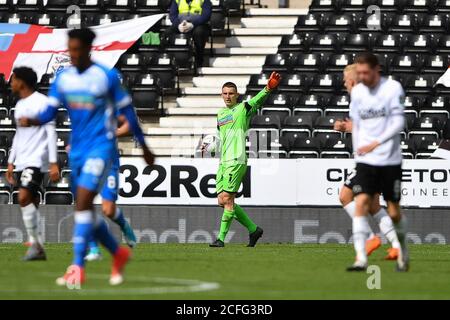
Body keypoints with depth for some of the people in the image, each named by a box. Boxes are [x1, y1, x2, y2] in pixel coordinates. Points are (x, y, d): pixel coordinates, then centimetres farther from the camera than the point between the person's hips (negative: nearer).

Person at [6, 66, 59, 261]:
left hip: (37, 160, -8)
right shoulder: (19, 105, 18)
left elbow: (51, 133, -11)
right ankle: (38, 249, 4)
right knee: (31, 203, 4)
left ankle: (35, 244, -18)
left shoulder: (41, 102, -8)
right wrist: (11, 162, 22)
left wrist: (53, 164, -16)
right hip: (22, 162, 8)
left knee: (24, 198, -21)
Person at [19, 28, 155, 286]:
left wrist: (144, 146, 7)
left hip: (101, 146, -6)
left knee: (83, 202, -19)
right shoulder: (63, 78, 6)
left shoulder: (107, 77, -7)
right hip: (77, 149, 6)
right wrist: (32, 121, -19)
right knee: (84, 208, 10)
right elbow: (51, 111, 4)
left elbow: (127, 110, 1)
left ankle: (77, 269, -21)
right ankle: (119, 253, 32)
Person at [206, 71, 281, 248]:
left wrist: (268, 89, -41)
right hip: (223, 161, 8)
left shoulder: (243, 108, -2)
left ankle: (221, 238, -7)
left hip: (236, 161, -8)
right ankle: (253, 229, 16)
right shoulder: (220, 113, 20)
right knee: (222, 201, 5)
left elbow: (257, 101, -22)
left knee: (227, 199, -11)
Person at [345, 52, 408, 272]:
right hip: (365, 161, 3)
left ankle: (402, 250, 31)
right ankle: (360, 258, -19)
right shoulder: (357, 92, 7)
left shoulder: (393, 88, -7)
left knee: (393, 211, 4)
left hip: (390, 159, -3)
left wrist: (376, 143, -23)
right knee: (361, 203, -15)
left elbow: (398, 123, -13)